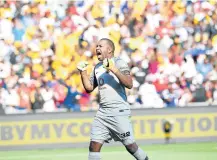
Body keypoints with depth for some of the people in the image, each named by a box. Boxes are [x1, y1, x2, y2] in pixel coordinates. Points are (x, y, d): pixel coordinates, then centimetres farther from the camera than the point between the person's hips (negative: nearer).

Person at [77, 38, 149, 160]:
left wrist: (114, 70, -26)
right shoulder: (97, 68, 16)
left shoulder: (118, 63, -5)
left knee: (130, 145, -2)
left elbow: (129, 84, -16)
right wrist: (83, 72, 9)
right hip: (102, 112, 6)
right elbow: (89, 88, 21)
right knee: (94, 146, -3)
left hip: (119, 111, -6)